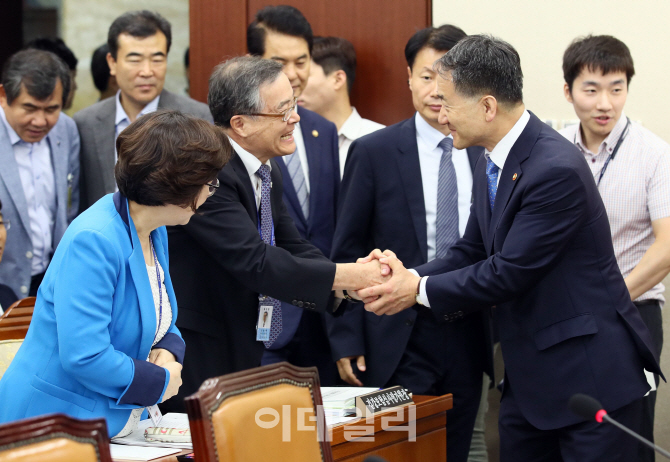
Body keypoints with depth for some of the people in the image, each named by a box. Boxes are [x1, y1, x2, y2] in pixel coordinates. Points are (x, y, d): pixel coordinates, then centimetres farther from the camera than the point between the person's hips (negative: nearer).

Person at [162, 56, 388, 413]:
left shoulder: (268, 173, 9)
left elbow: (293, 250, 8)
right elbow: (254, 262, -28)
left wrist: (357, 277, -11)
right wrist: (344, 276, -25)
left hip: (243, 356, 9)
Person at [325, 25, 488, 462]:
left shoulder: (487, 154, 4)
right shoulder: (373, 152, -3)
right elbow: (346, 253, -1)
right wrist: (346, 339, -5)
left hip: (467, 339, 3)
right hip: (400, 341, -3)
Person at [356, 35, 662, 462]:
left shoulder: (557, 170, -23)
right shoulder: (491, 164, 8)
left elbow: (509, 272, -22)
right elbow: (471, 251, 12)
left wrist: (418, 290, -13)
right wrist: (409, 275, -6)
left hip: (590, 378, -9)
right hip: (530, 378, 9)